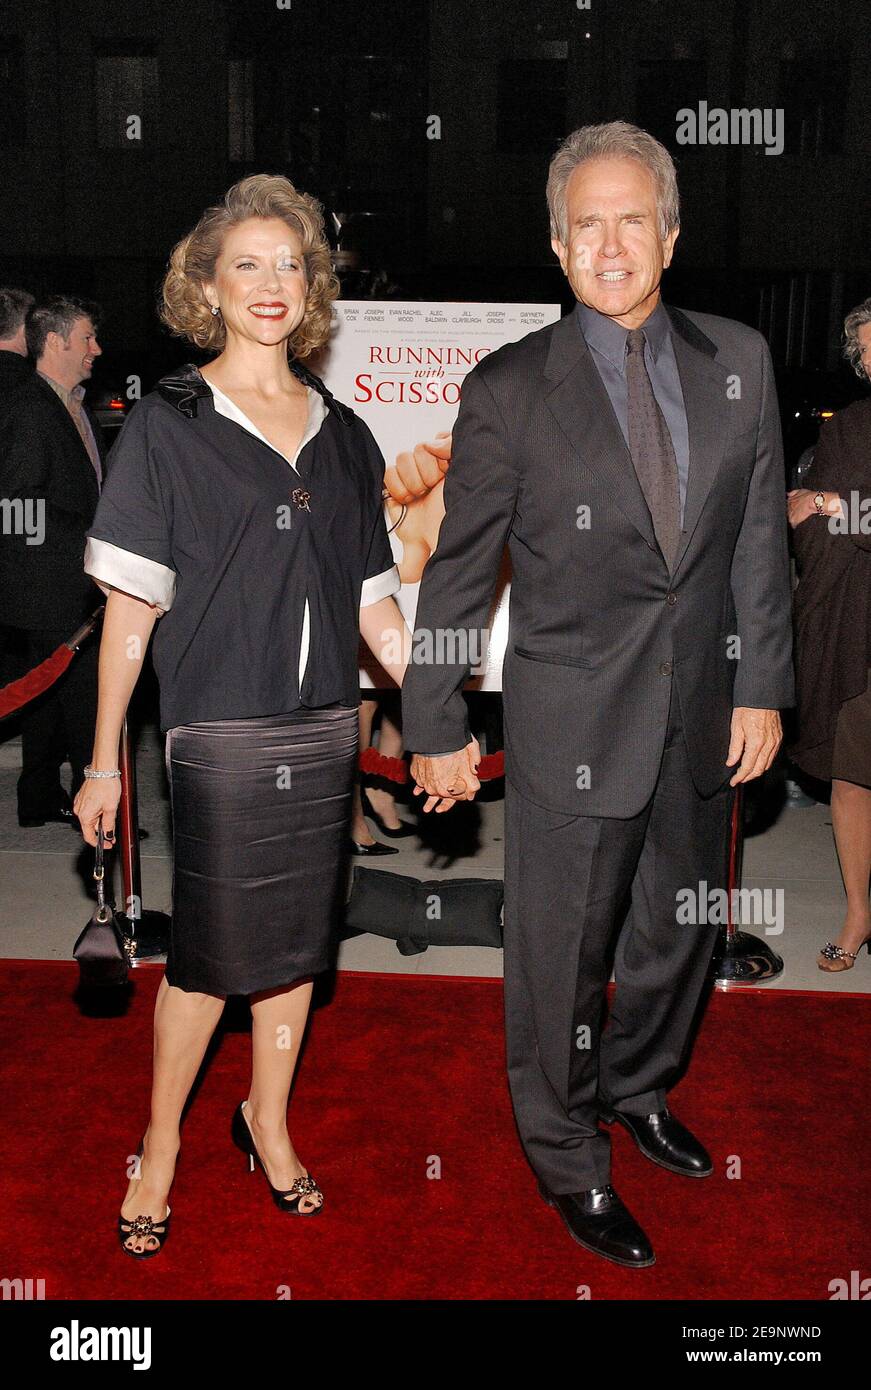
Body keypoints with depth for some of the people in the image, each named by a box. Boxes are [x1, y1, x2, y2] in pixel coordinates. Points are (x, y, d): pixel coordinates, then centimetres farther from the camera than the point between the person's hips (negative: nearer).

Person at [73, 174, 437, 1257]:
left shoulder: (343, 436, 10)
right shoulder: (167, 425, -2)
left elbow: (372, 603, 11)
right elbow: (130, 604, -5)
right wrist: (105, 761, -5)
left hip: (323, 731, 4)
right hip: (217, 733, -4)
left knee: (295, 941, 13)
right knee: (210, 952, 3)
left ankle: (268, 1124, 34)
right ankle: (161, 1142, 27)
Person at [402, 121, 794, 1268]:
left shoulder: (739, 362, 3)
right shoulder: (509, 388, -8)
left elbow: (759, 537, 6)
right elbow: (458, 571, -5)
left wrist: (762, 686, 2)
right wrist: (434, 724, -3)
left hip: (705, 715, 4)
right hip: (573, 723, -4)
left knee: (679, 928, 20)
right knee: (560, 953, 8)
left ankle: (638, 1087, 48)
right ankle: (568, 1158, 34)